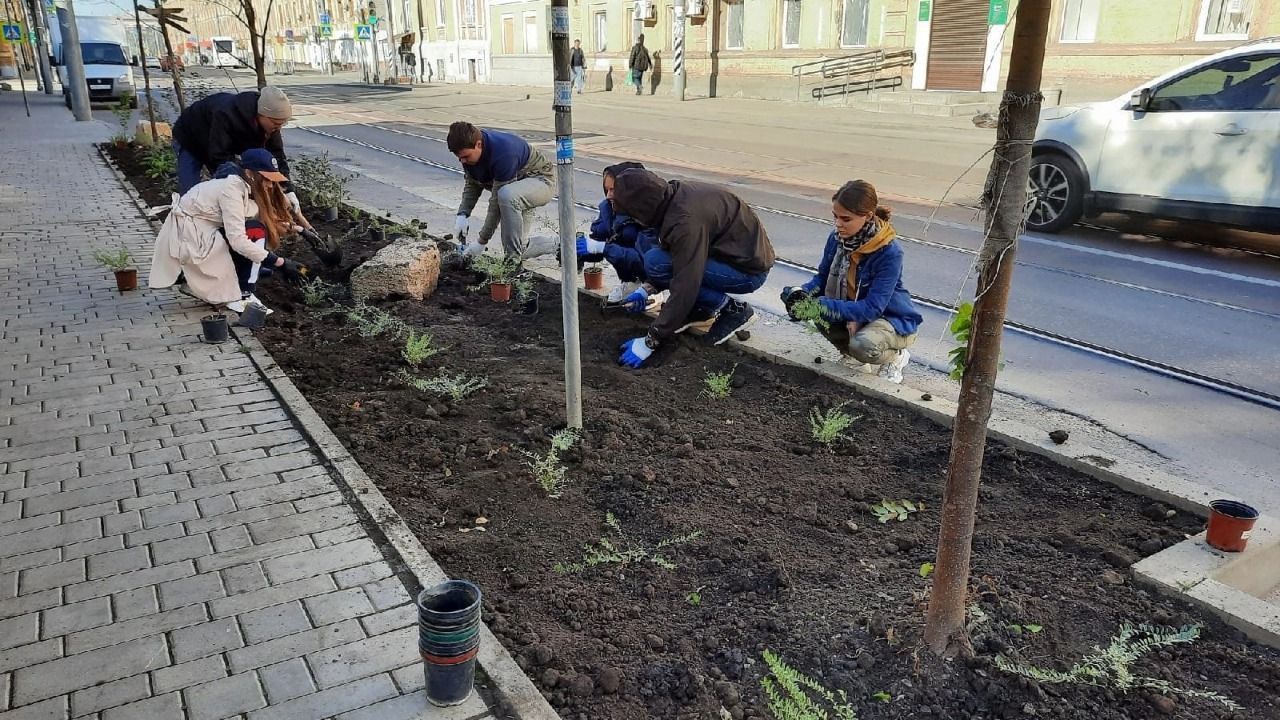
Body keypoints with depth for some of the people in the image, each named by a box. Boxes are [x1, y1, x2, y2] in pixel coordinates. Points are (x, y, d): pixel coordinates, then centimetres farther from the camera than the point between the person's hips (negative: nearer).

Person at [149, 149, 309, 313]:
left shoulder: (249, 188, -1)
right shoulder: (232, 188, -26)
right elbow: (237, 240, -32)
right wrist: (280, 263, -31)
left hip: (203, 231, 9)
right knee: (255, 231, -19)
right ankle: (242, 295, -14)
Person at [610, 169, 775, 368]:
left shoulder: (686, 221, -30)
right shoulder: (676, 195, -2)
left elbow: (685, 288, -30)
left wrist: (650, 342, -23)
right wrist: (647, 289, 16)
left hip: (750, 269, -9)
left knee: (655, 262, -21)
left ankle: (733, 310, -8)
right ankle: (701, 309, 8)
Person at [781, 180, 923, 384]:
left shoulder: (889, 251, -29)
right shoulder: (837, 238, -10)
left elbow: (872, 308, -32)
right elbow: (822, 278, 2)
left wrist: (822, 306, -40)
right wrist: (803, 293, -21)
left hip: (893, 319, -6)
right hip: (853, 312, 6)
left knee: (863, 345, -36)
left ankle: (896, 357, 1)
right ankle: (852, 354, 6)